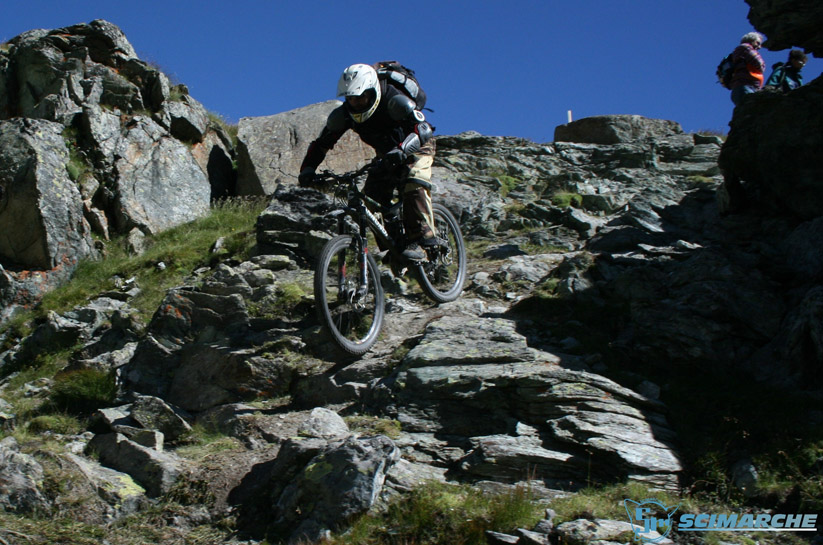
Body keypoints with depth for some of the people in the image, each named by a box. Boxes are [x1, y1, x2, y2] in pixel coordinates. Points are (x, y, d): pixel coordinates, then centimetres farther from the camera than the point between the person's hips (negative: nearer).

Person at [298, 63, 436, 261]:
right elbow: (322, 143, -15)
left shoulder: (395, 102, -34)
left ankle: (421, 239, -31)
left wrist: (402, 150, -64)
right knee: (372, 199, -12)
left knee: (414, 182, -32)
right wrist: (307, 170, -31)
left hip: (416, 147, -5)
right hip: (386, 154, 5)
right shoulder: (343, 114, -20)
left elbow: (422, 128, -46)